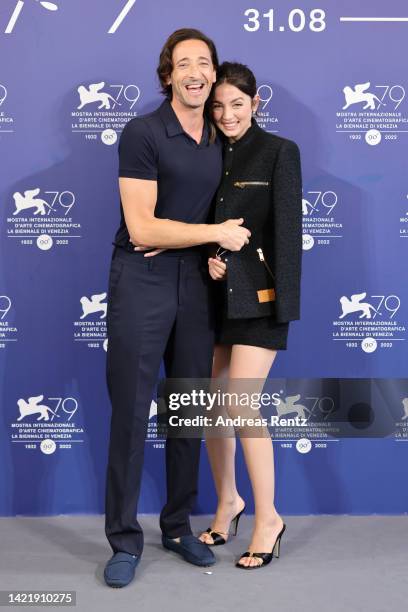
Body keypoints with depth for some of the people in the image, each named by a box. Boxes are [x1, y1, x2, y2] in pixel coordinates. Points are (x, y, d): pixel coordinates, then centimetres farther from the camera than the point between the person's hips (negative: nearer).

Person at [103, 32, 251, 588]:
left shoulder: (219, 141, 11)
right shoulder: (143, 134, -8)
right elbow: (142, 228, -15)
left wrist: (218, 255, 0)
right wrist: (217, 234, -11)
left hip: (196, 284, 6)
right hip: (141, 284, -5)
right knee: (131, 411, -1)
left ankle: (179, 525, 25)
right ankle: (125, 538, 12)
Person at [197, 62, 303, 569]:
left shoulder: (279, 152, -3)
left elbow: (288, 230, -9)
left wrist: (285, 301, -15)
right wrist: (207, 258, -7)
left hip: (257, 295, -5)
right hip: (212, 295, 5)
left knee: (240, 407, -10)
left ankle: (268, 517, 8)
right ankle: (227, 501, 30)